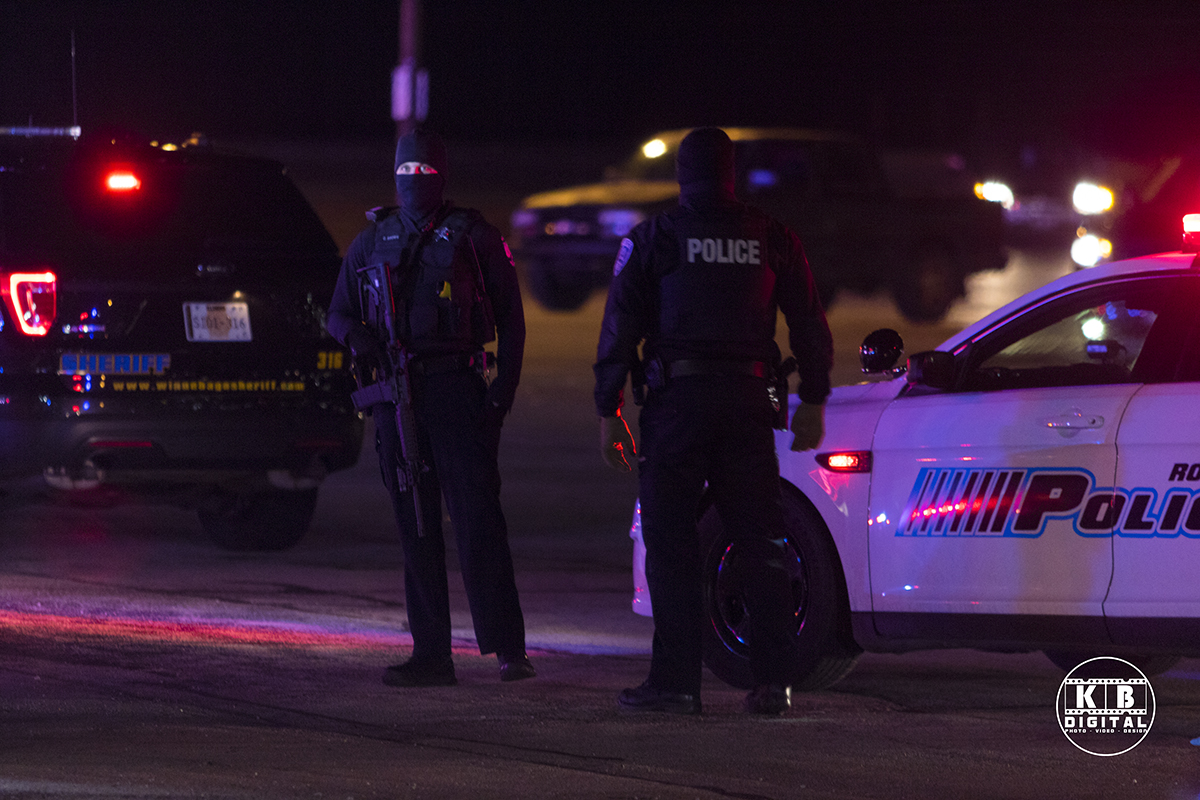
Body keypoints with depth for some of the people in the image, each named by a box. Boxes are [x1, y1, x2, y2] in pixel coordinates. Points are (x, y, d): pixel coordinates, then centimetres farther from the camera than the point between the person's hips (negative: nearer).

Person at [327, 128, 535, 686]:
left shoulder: (475, 238, 5)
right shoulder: (373, 242, 14)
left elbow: (510, 321, 6)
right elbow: (338, 314, 20)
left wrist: (503, 390, -5)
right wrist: (356, 336, -4)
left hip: (456, 390, -4)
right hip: (395, 396, 4)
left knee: (477, 518, -12)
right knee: (416, 529, 5)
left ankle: (508, 649, -12)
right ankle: (431, 654, 7)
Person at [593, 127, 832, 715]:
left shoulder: (652, 240, 0)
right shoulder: (770, 240, 8)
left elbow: (620, 328, -3)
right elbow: (809, 326, 12)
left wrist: (608, 412, 1)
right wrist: (813, 402, 21)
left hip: (677, 401, -3)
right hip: (747, 401, 3)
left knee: (670, 541, 0)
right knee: (760, 540, 7)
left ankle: (676, 682, -5)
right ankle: (773, 682, 4)